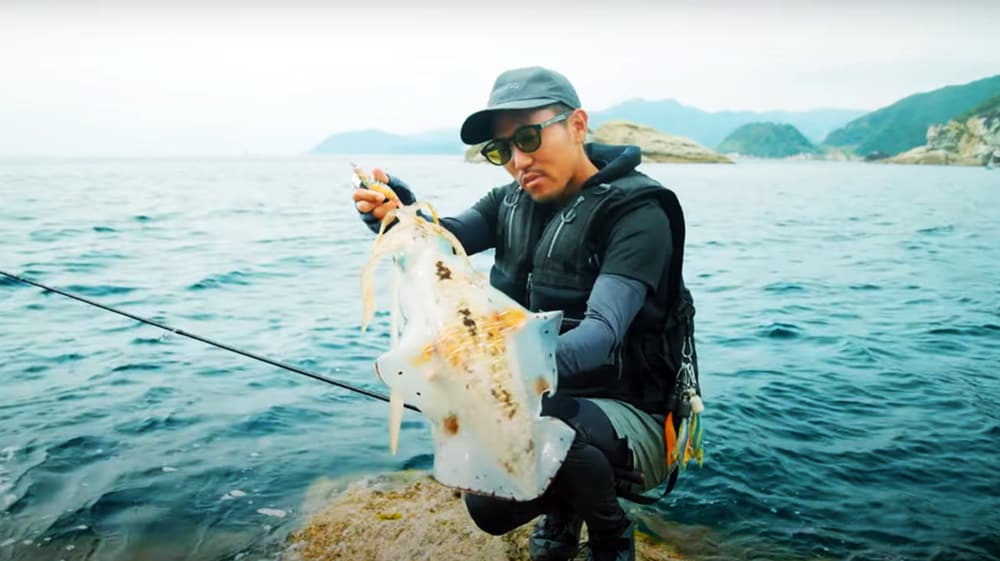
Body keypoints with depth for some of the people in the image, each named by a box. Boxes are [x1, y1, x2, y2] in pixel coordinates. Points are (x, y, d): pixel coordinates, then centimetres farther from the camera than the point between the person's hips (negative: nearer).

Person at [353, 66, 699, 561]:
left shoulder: (637, 213, -20)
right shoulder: (513, 201, 1)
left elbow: (604, 331, -32)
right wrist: (397, 214, -36)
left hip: (628, 414, -6)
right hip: (547, 400, 6)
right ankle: (563, 505, 29)